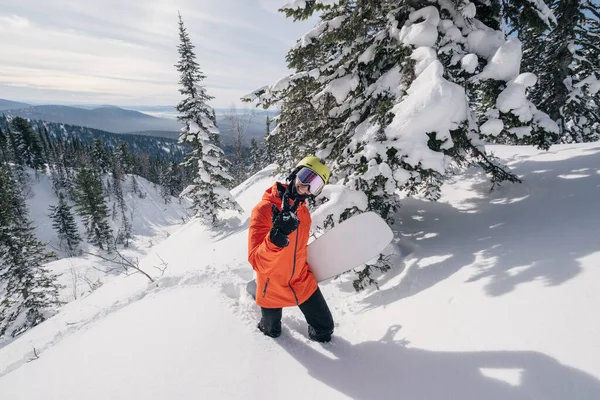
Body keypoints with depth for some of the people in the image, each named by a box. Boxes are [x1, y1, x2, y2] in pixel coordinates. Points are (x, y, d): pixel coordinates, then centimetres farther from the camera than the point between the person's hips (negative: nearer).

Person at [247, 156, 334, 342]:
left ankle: (318, 335, 41)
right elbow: (257, 263, -33)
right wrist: (276, 236, -49)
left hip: (302, 281, 5)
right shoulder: (264, 209, -27)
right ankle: (265, 326, 54)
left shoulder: (303, 210, -5)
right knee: (272, 332, 21)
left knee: (325, 328, 9)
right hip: (272, 286, -4)